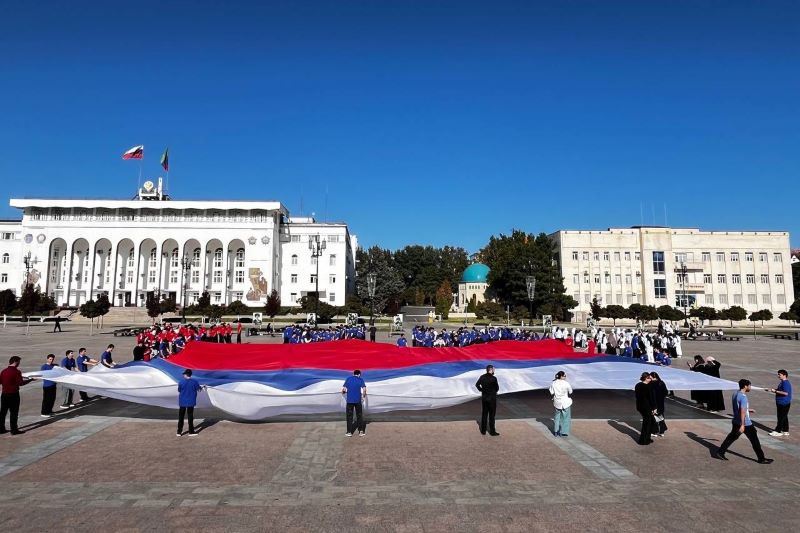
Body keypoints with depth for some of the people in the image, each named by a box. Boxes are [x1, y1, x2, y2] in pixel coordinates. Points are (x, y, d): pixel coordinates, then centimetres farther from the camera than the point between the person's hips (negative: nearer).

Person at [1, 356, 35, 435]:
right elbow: (21, 383, -19)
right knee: (14, 413, 1)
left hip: (4, 394, 7)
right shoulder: (16, 371, -16)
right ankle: (14, 430, 6)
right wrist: (30, 379, -8)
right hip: (13, 395, -7)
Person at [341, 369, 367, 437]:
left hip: (349, 400, 0)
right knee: (359, 415, 11)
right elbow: (364, 389, -9)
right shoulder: (360, 380, 5)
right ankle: (361, 431, 11)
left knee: (349, 416, 8)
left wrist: (344, 393, 21)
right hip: (358, 400, 0)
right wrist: (364, 397, 7)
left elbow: (343, 390, 0)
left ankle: (349, 432, 9)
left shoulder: (348, 379, 7)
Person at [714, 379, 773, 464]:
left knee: (731, 437, 14)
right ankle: (761, 459, 15)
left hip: (736, 422, 8)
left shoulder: (735, 394, 6)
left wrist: (748, 410, 26)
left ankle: (719, 453, 14)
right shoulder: (743, 397, -21)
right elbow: (742, 411, -25)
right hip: (746, 424, -8)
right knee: (755, 441, 6)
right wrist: (742, 425, -26)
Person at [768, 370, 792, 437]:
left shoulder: (786, 383, -19)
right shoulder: (782, 382, 13)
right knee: (784, 417, 15)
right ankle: (785, 431, 22)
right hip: (781, 403, 10)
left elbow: (786, 393, -27)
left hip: (784, 403, -10)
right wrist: (774, 390, 7)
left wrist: (776, 391, -22)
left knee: (781, 417, -3)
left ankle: (778, 431, 2)